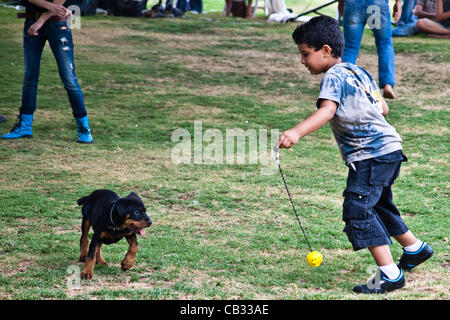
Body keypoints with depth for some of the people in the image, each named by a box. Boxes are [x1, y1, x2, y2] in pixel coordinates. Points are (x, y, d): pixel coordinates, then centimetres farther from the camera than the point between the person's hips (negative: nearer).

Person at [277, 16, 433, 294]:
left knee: (357, 210, -14)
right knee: (379, 205, 28)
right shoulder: (359, 72, 15)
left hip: (370, 155, -10)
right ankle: (415, 248, 45)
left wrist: (296, 133, -45)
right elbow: (383, 108, 20)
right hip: (390, 148, 10)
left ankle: (390, 274, -18)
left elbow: (326, 111, -31)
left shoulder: (334, 76, -13)